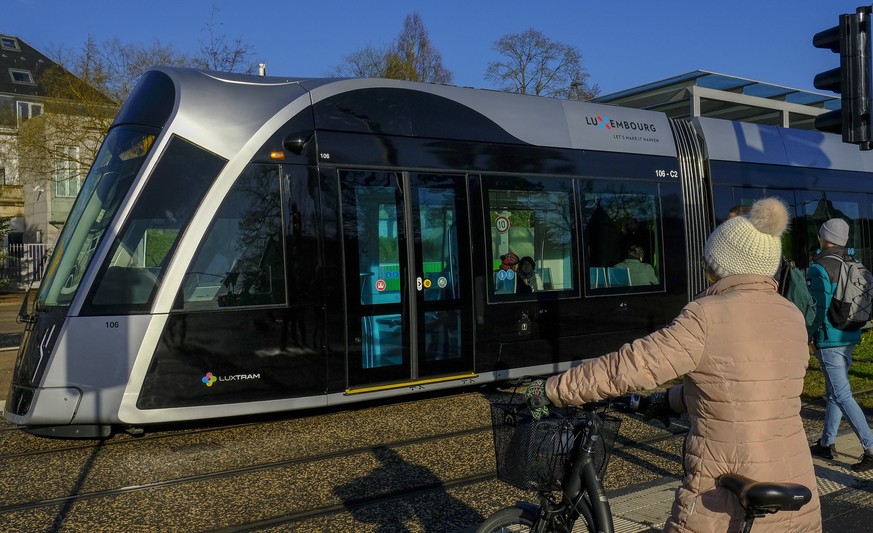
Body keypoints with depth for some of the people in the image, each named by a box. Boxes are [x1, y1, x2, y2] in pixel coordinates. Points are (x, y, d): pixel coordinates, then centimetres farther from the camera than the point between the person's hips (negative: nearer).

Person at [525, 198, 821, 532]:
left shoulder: (708, 317, -15)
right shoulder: (792, 317, 5)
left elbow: (623, 368, -15)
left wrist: (549, 390, -4)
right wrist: (669, 400, 24)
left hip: (727, 505, -6)